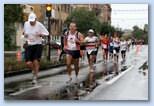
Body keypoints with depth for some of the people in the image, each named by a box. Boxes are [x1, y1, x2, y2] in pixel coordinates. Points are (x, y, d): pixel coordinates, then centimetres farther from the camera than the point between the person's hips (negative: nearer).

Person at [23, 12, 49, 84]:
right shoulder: (26, 24, 3)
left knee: (36, 61, -9)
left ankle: (35, 77, 8)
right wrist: (25, 34, 0)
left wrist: (41, 34, -23)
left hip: (38, 45, -3)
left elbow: (47, 33, -4)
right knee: (28, 63, -6)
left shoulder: (39, 25, -9)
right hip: (29, 45, 3)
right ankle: (34, 71, 28)